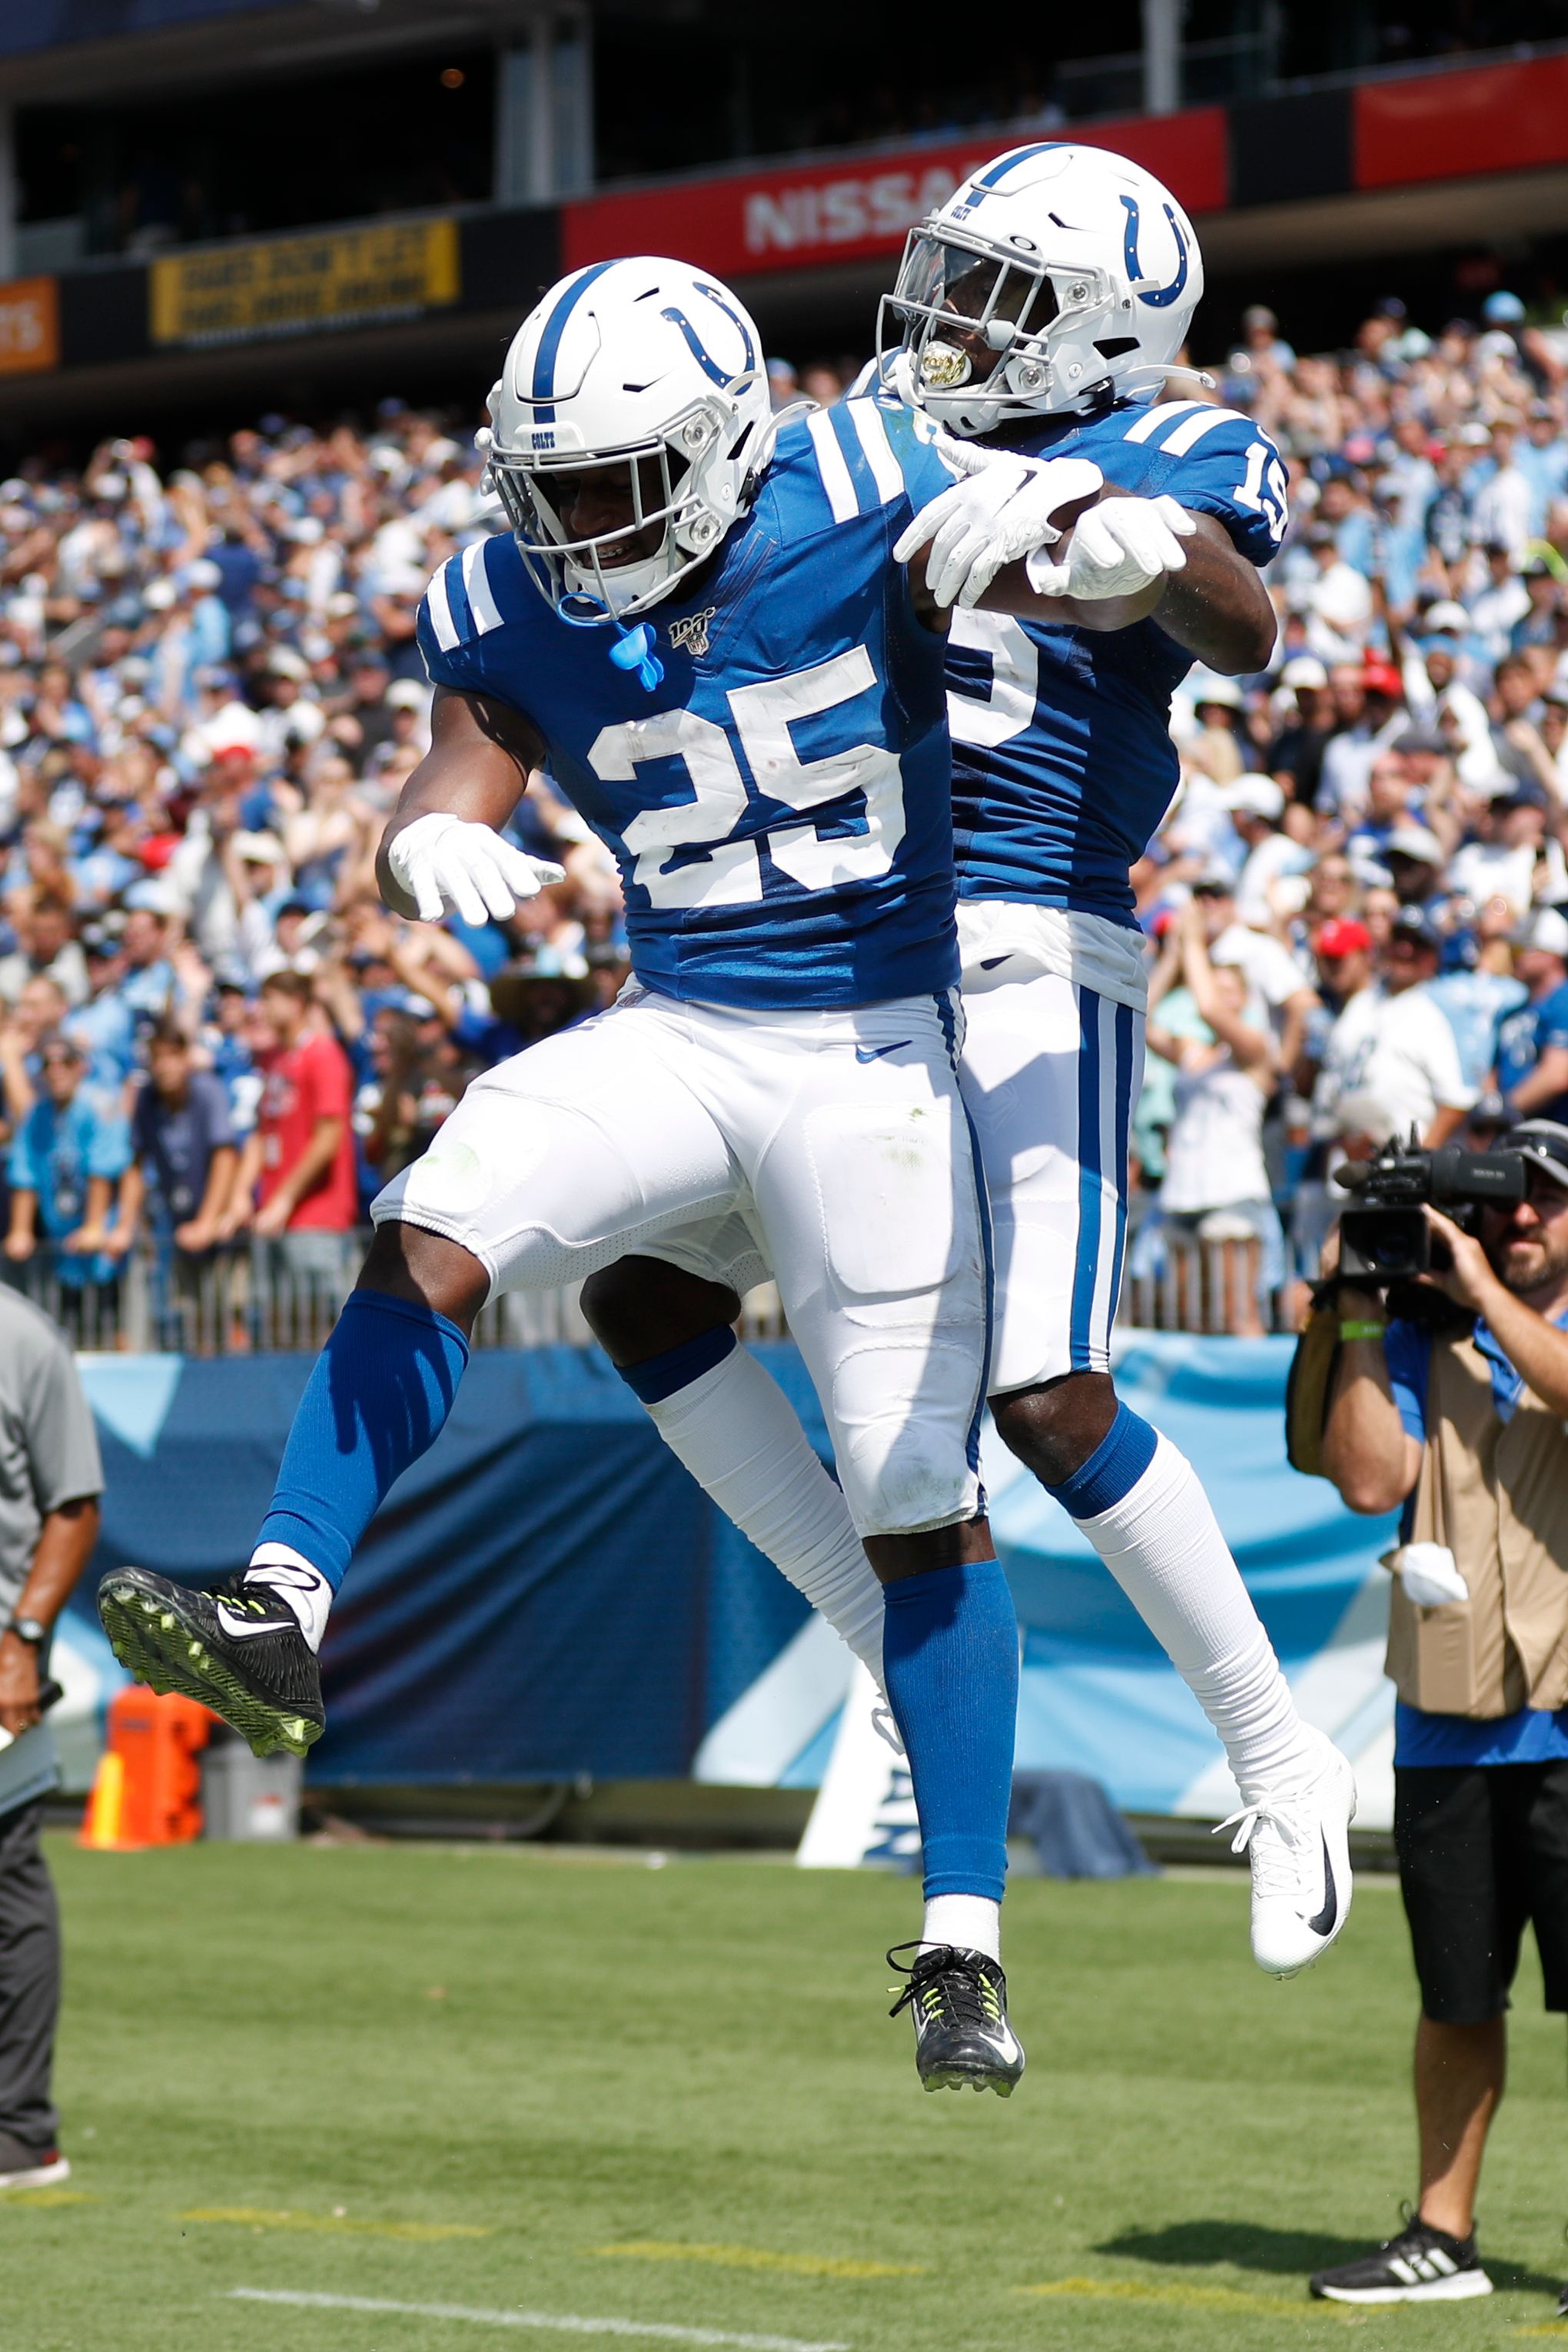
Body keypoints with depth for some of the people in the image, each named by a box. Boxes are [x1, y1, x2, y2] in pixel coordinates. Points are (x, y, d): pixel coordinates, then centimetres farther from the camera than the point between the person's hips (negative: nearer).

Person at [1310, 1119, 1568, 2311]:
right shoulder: (1427, 1340, 11)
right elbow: (1371, 1478, -2)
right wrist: (1360, 1322, -5)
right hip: (1447, 1729, 4)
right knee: (1456, 1999, 11)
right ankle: (1443, 2236, 19)